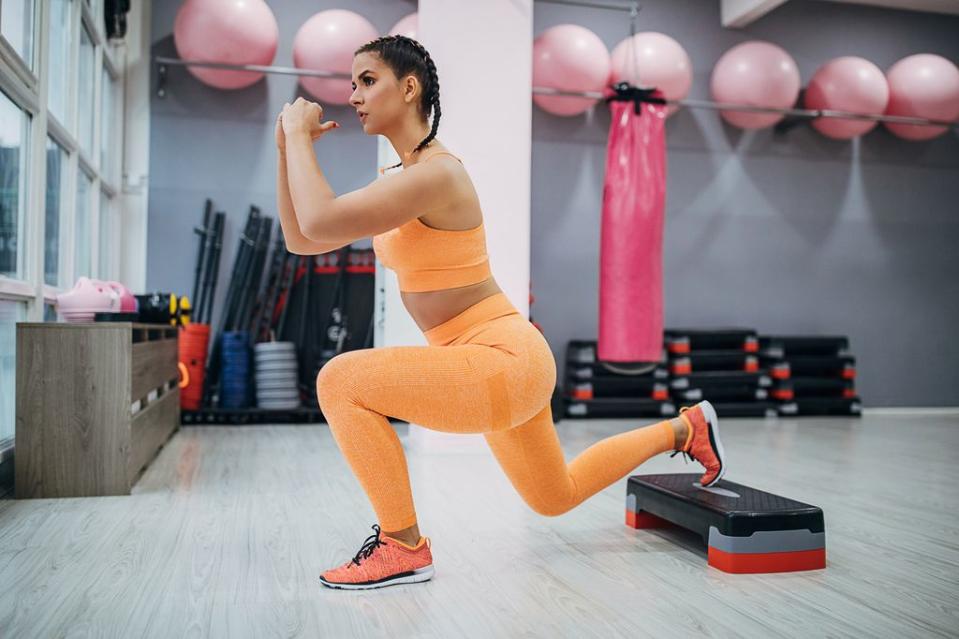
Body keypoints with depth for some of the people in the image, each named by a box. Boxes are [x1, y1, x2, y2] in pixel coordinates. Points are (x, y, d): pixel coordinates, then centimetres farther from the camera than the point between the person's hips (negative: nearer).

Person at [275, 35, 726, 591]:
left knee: (342, 381, -21)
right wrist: (289, 145, 5)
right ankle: (684, 428, 42)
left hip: (505, 362, -10)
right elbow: (301, 240, 11)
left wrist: (299, 134, -14)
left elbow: (320, 222, -29)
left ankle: (403, 546, -5)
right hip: (497, 366, 10)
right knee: (556, 499, 28)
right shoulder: (402, 178, 10)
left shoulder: (435, 171, -18)